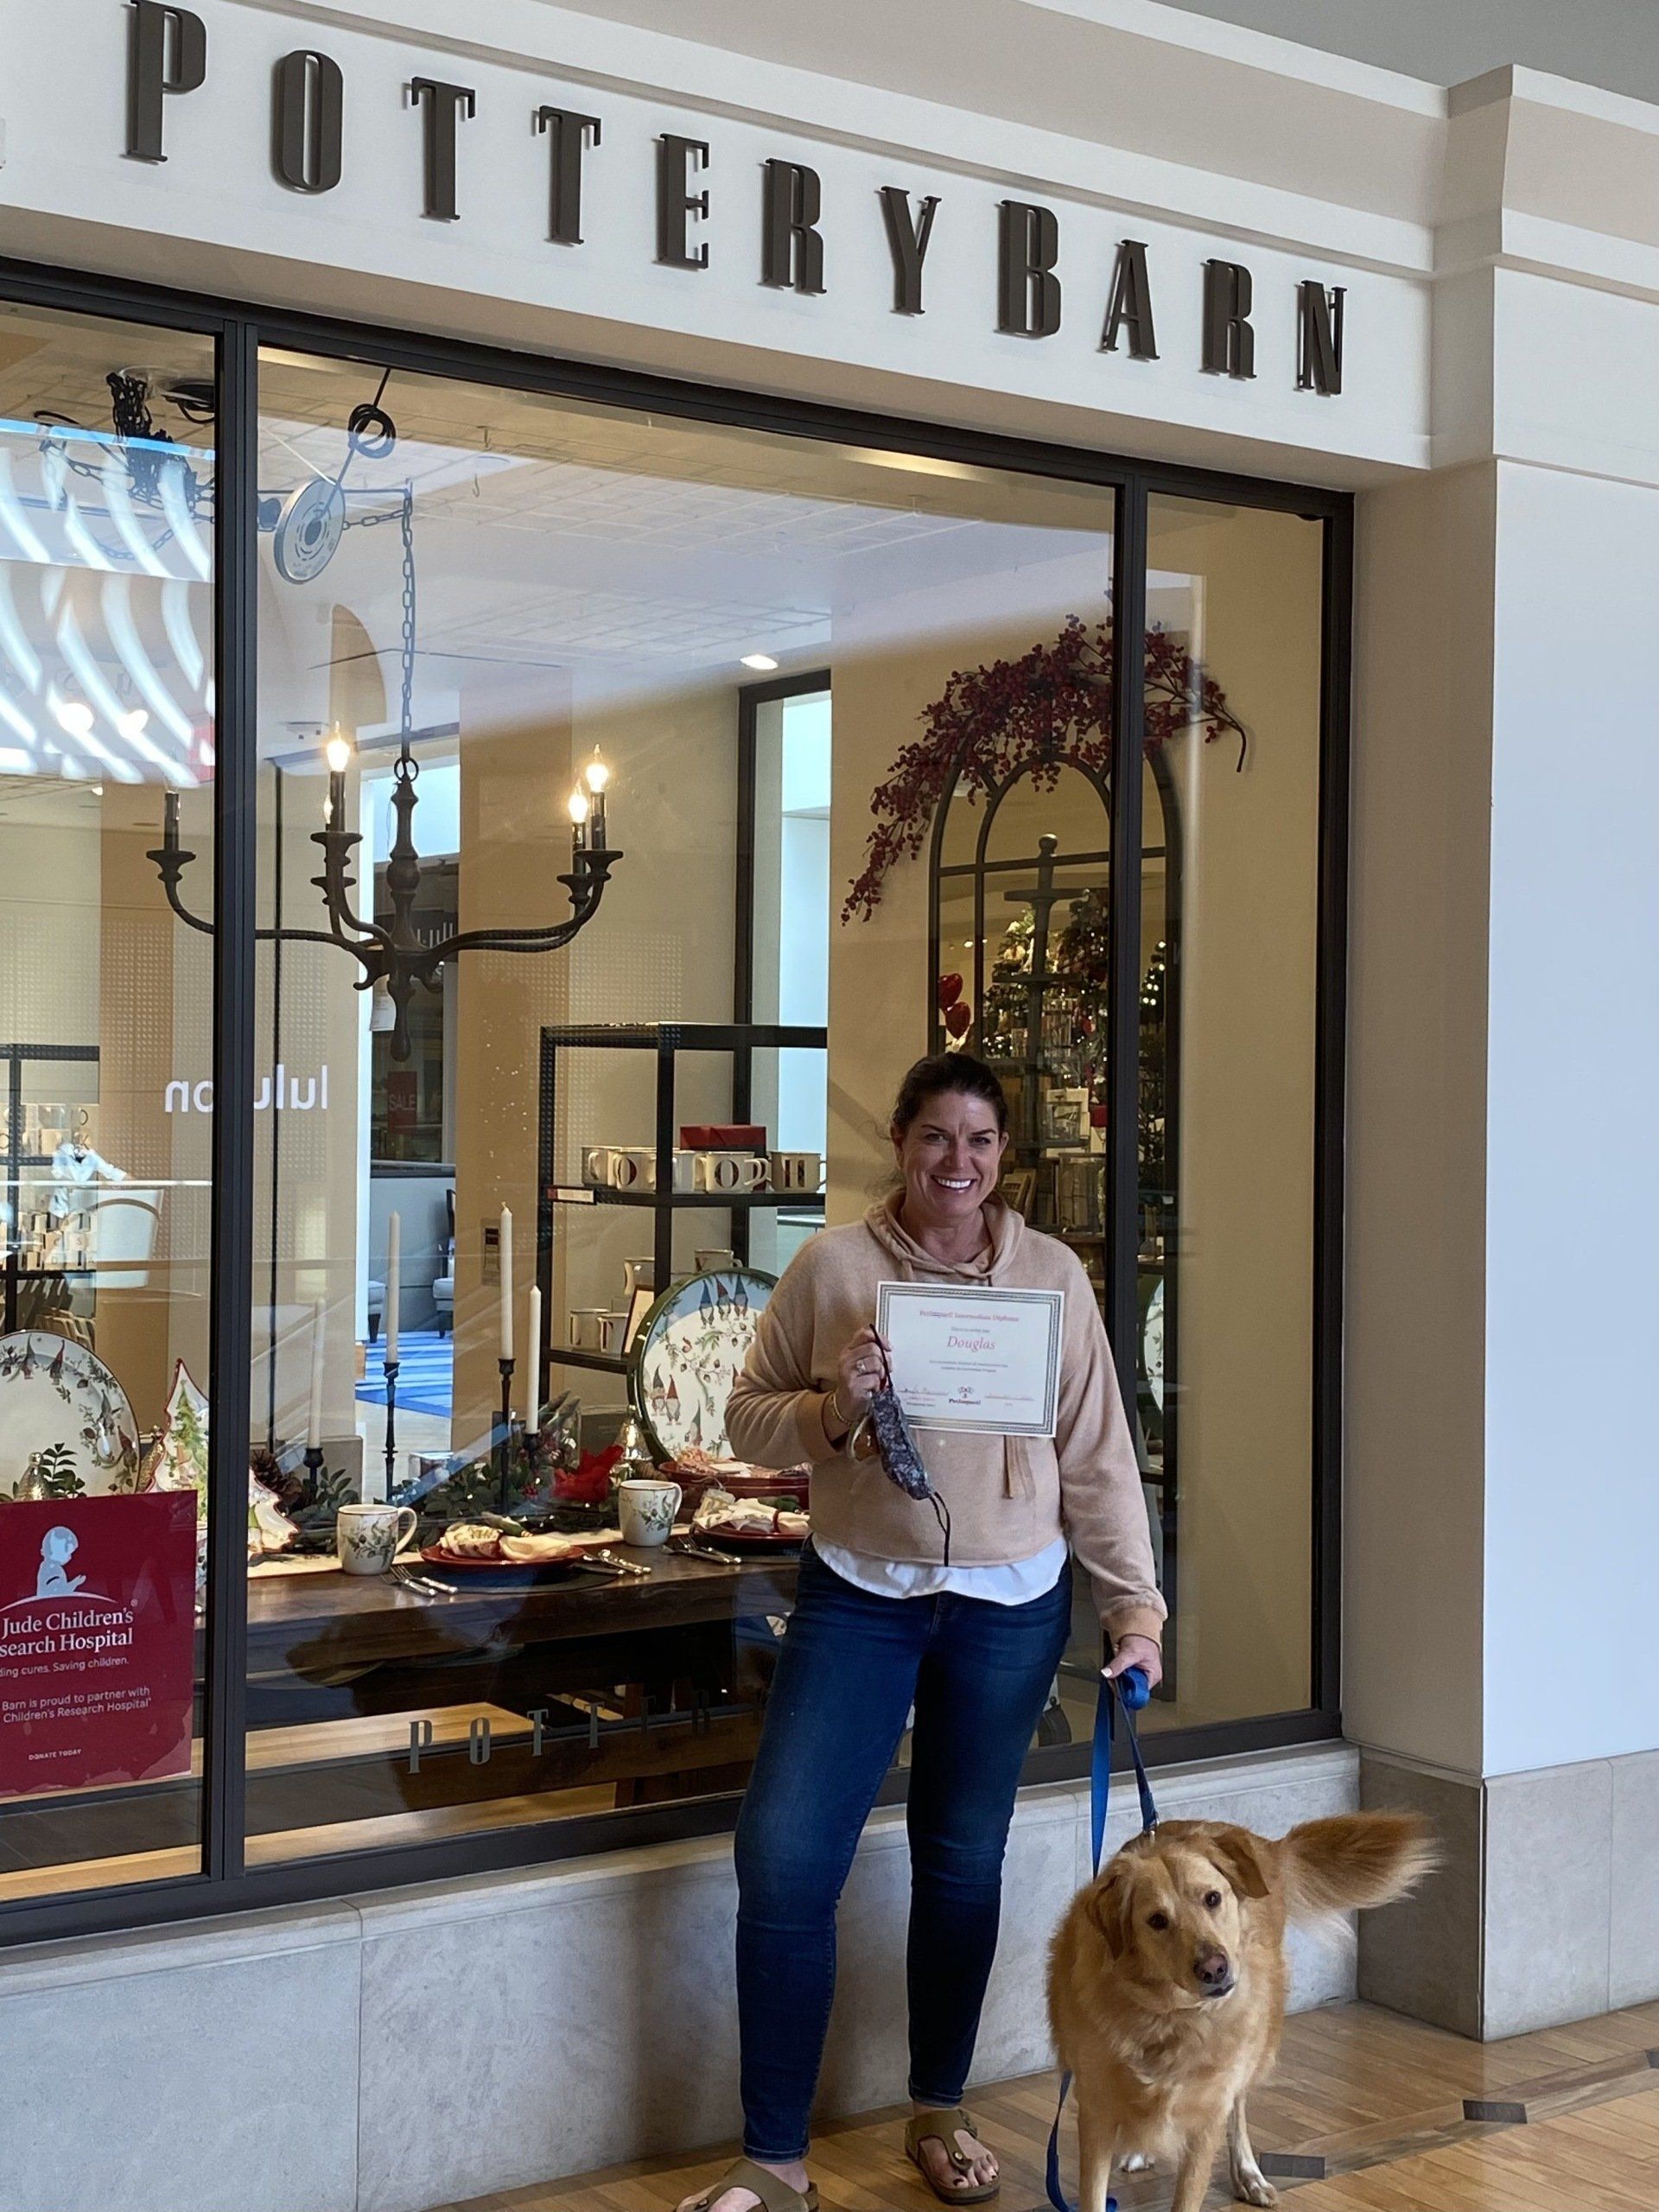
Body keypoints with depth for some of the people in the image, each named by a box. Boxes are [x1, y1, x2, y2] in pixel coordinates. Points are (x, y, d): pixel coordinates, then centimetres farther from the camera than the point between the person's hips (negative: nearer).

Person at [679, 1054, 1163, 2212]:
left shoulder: (1052, 1272, 0)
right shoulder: (832, 1264, -3)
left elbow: (1098, 1453, 2)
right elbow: (750, 1415, 2)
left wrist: (1136, 1601, -1)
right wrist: (832, 1408, -18)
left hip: (1008, 1605, 1)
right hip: (859, 1596, -1)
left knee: (963, 1862, 12)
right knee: (784, 1859, -8)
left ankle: (940, 2113, 34)